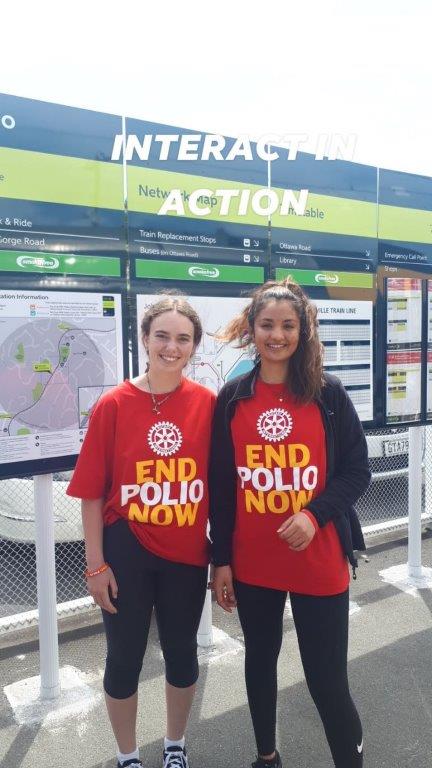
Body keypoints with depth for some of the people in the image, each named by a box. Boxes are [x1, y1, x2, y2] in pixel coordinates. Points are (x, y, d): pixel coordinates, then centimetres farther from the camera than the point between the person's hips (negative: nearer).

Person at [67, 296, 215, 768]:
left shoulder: (208, 403, -8)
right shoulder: (113, 405, -12)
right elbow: (92, 493, -8)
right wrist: (96, 564, -6)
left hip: (187, 553, 2)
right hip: (127, 553, -1)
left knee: (182, 652, 19)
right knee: (124, 658, 14)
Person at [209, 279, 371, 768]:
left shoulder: (328, 394, -4)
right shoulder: (231, 399, 0)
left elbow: (357, 471, -2)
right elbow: (219, 486, 2)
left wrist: (315, 514, -18)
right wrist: (221, 559, 2)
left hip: (319, 561, -2)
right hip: (252, 563, 3)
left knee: (326, 677, 4)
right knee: (260, 659, 20)